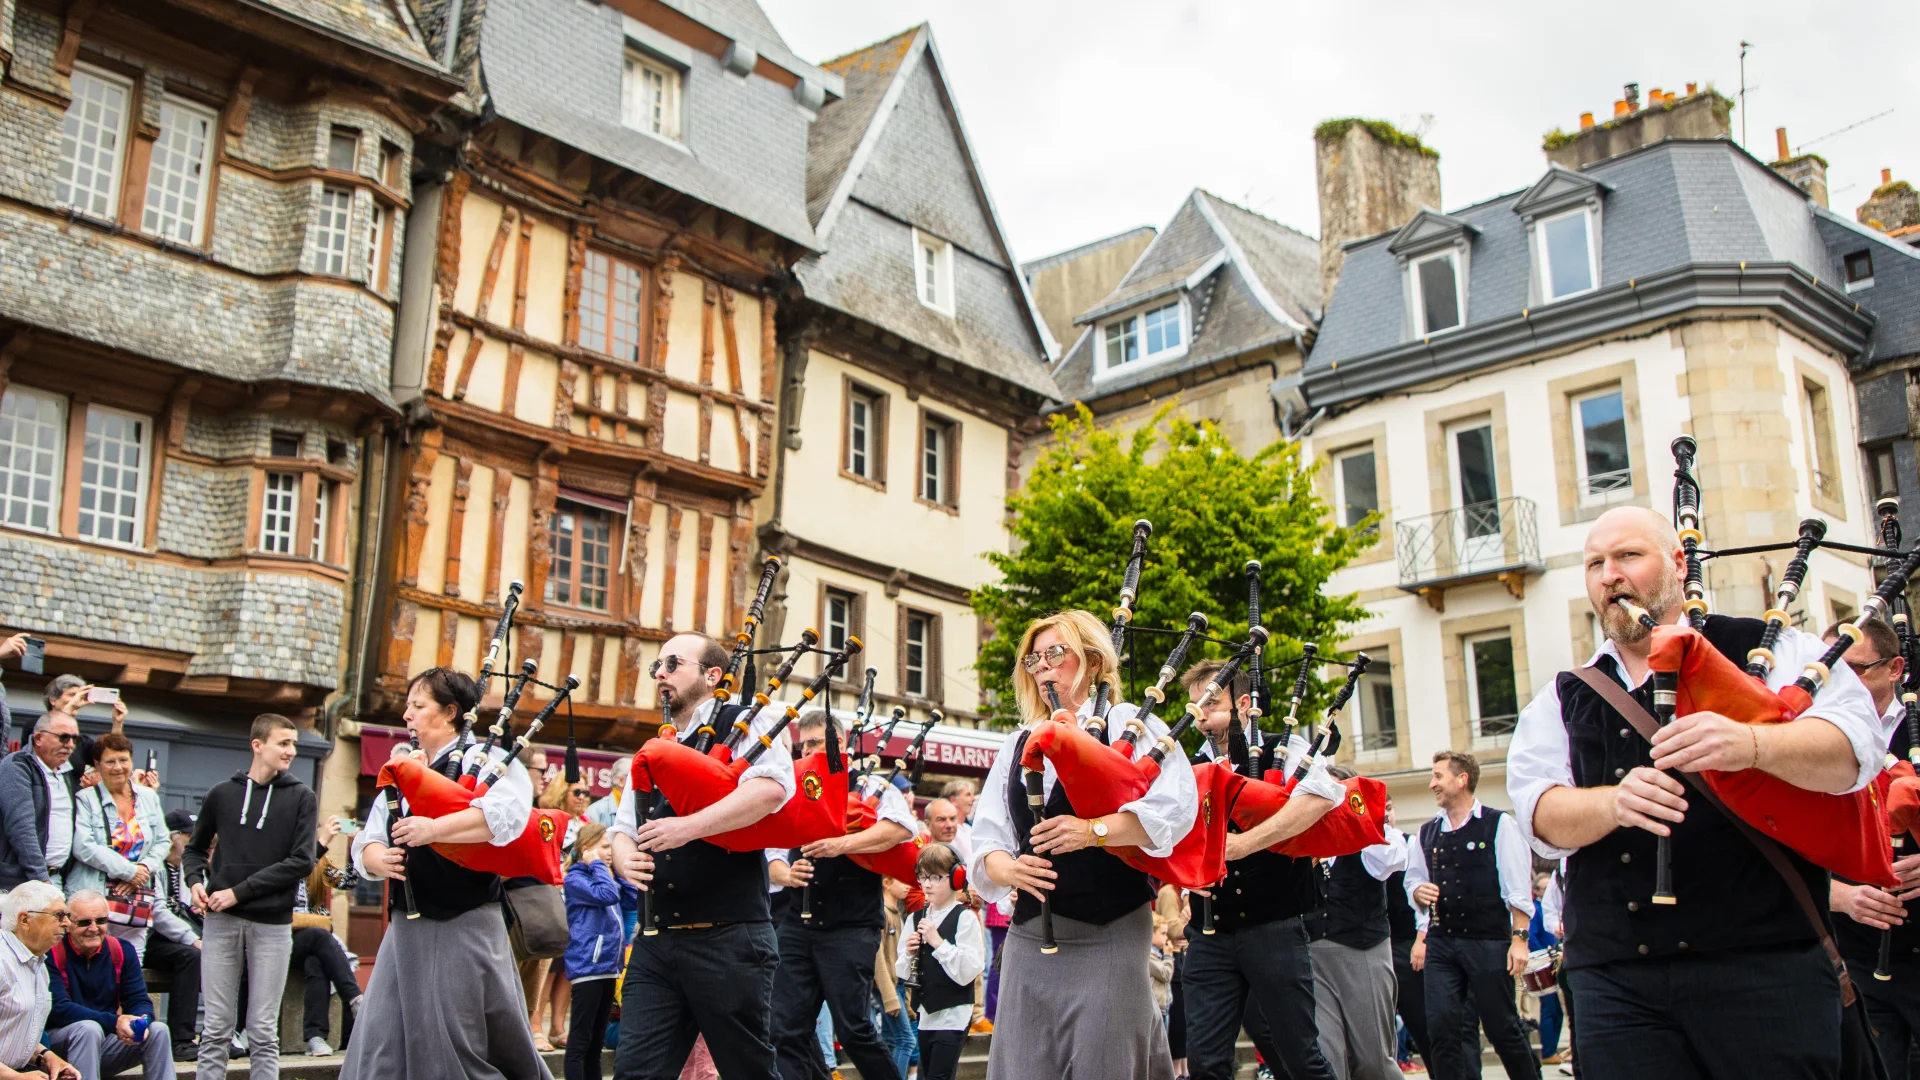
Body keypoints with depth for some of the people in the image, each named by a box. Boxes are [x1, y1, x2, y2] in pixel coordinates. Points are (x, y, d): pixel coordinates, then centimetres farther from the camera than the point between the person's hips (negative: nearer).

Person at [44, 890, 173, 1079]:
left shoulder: (122, 950, 2)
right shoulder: (51, 953, -13)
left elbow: (138, 1000, -1)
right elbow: (58, 1008, -22)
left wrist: (141, 1022, -27)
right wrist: (114, 1022, -34)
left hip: (105, 1042, 5)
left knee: (158, 1030, -18)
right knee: (89, 1029, -34)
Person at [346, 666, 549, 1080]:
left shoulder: (484, 759, -4)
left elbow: (508, 812, -25)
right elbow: (367, 844, 14)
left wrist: (433, 829, -30)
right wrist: (379, 859, -10)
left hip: (465, 929, -6)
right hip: (406, 928, 7)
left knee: (462, 1044, 1)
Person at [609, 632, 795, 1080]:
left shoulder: (746, 724, -2)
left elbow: (771, 788, -21)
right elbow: (623, 829, 20)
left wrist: (687, 827, -25)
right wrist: (625, 859, -4)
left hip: (728, 938, -6)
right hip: (655, 942, 6)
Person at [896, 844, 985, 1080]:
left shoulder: (965, 918, -11)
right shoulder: (916, 918, 8)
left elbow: (969, 971, -18)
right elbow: (901, 971, 12)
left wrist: (938, 942, -22)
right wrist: (909, 953, -9)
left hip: (953, 1014, -7)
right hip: (925, 1014, 7)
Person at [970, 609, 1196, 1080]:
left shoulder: (1129, 724, 4)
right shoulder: (1019, 747, 19)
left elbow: (1176, 803, -12)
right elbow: (987, 837, 11)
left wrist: (1095, 830, -22)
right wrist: (1008, 869, -12)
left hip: (1110, 933, -5)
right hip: (1030, 935, 5)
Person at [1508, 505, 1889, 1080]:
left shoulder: (1768, 650, 8)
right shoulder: (1561, 700, 17)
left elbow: (1856, 742, -8)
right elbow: (1539, 813, 3)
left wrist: (1751, 744, -28)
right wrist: (1614, 802, -18)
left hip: (1762, 965, -2)